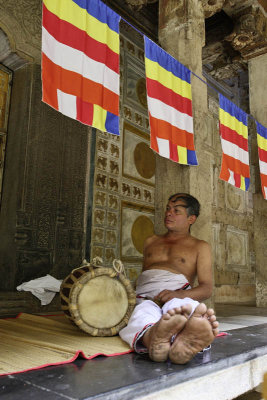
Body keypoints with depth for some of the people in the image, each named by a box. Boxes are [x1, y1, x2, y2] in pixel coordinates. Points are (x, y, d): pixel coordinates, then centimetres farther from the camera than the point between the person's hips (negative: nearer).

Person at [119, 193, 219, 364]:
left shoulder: (200, 247, 19)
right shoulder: (151, 242, 32)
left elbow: (207, 288, 7)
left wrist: (180, 294, -15)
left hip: (177, 298, -2)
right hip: (144, 298, 2)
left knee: (178, 307, -41)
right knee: (142, 314, -37)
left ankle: (185, 341, -73)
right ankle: (151, 337, -70)